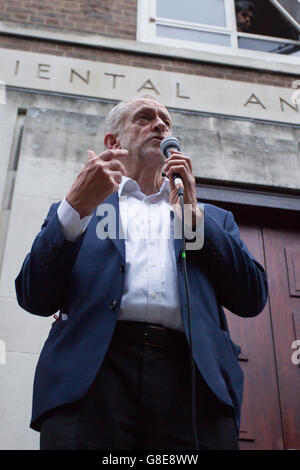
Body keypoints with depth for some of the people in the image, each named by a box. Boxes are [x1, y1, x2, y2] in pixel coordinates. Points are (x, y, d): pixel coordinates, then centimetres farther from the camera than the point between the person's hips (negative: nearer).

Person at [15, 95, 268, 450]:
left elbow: (253, 299, 10)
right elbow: (35, 299, 6)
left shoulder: (212, 218, 24)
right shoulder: (73, 210, 20)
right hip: (92, 374, -1)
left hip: (191, 377, 2)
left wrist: (193, 214, 6)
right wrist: (76, 206, -6)